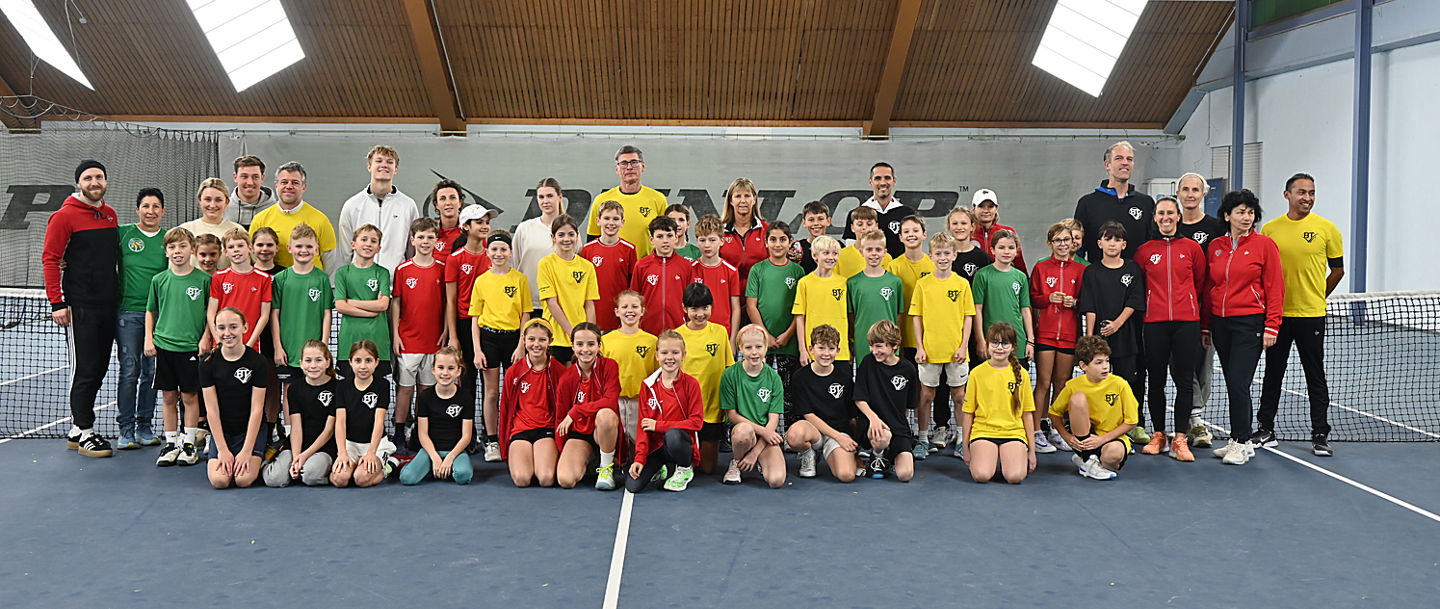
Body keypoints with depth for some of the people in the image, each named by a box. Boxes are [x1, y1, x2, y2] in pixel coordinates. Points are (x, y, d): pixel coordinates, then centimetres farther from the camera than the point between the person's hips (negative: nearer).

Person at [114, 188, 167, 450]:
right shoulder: (123, 233, 3)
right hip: (128, 312, -2)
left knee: (152, 372, 6)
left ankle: (145, 426, 16)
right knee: (129, 370, -4)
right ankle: (126, 429, 4)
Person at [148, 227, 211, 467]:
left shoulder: (203, 279, -2)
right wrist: (149, 339, 7)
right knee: (168, 397, 8)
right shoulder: (159, 280, 5)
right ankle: (171, 443, 17)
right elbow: (150, 311, 15)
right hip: (164, 346, 2)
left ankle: (189, 443, 12)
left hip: (191, 346, -2)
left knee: (190, 396, 2)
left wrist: (205, 339, -2)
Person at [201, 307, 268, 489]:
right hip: (221, 430, 2)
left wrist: (246, 451, -15)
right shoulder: (208, 362, -5)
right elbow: (212, 409, -7)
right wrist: (223, 450, -13)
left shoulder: (257, 361, -10)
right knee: (219, 480, -19)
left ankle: (259, 459, 13)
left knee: (244, 479, -22)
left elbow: (256, 409, -10)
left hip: (252, 428, -1)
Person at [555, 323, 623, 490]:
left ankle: (607, 467, -15)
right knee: (565, 480, -24)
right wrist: (561, 454, 2)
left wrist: (575, 412, -22)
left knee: (605, 414, -39)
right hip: (579, 432, 2)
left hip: (606, 432, -2)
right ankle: (583, 461, 15)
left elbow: (610, 401, -23)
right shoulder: (566, 378, -5)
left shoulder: (609, 366, -10)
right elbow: (561, 417, 4)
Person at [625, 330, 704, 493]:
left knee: (672, 435, -39)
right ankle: (659, 470, 14)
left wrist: (659, 425, -13)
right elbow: (643, 424, 3)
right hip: (655, 445, 3)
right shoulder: (648, 385, 4)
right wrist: (640, 458, -8)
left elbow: (696, 421, -9)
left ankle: (686, 469, -7)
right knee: (632, 485, -19)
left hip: (682, 443, -3)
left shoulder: (690, 383, -4)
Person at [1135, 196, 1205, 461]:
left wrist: (1187, 304, 13)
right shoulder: (1144, 251, 6)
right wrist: (1155, 304, 9)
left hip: (1186, 322, 0)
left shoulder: (1192, 248, 5)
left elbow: (1200, 283, 14)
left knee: (1184, 380, -1)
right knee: (1156, 381, 5)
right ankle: (1158, 435, 16)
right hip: (1154, 321, 1)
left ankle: (1180, 439, 3)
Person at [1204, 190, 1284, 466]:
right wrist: (1205, 325, 14)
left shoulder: (1264, 244, -3)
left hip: (1250, 322, -5)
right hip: (1220, 322, 5)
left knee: (1238, 383, -10)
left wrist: (1271, 326, -10)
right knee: (1232, 384, 9)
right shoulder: (1215, 246, 9)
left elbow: (1275, 287, -4)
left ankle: (1241, 443, 0)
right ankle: (1241, 441, 19)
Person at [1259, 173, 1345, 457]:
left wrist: (1316, 296, 6)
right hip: (1276, 314, 2)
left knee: (1316, 377, 4)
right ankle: (1266, 430, 19)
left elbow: (1337, 270, 7)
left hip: (1311, 315, -2)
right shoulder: (1269, 229, 3)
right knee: (1272, 374, 10)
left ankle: (1320, 435, 12)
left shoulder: (1327, 228, -1)